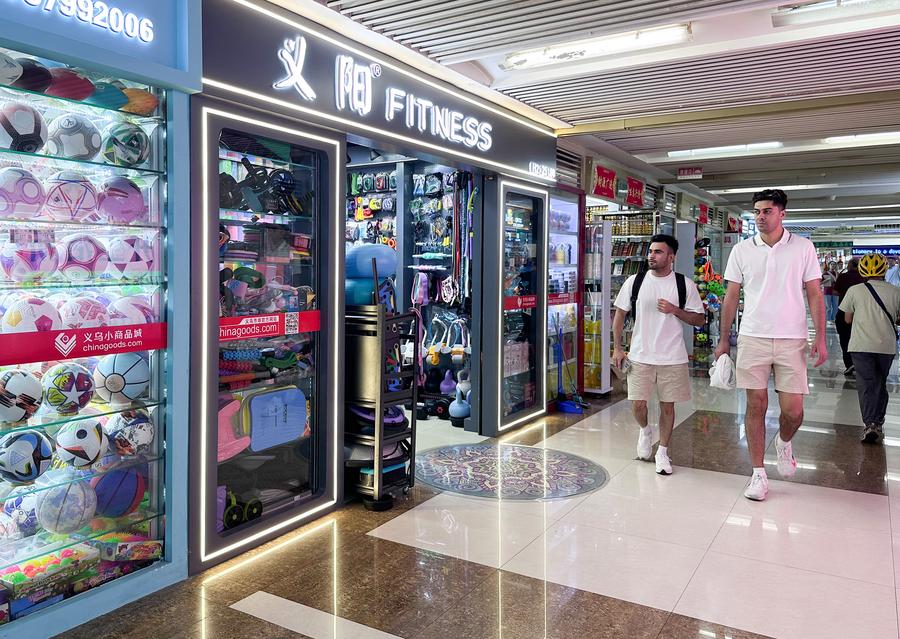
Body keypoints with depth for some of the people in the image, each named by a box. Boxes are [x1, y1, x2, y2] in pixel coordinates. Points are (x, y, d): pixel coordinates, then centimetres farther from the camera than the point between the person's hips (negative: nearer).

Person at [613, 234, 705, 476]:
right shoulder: (635, 281, 1)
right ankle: (645, 431, 33)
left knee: (667, 405, 7)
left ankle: (662, 451, 24)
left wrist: (675, 310, -16)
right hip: (640, 356, 1)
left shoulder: (685, 284, -2)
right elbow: (620, 313, 7)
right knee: (638, 404, 0)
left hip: (673, 358, 0)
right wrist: (617, 348, 3)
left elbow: (700, 319, 2)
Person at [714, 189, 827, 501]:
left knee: (793, 410, -2)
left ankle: (784, 442, 34)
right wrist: (723, 339, 7)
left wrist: (820, 338, -4)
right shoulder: (742, 250, 5)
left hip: (792, 340, 0)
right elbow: (731, 297, 8)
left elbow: (814, 294, 4)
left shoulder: (803, 247, 3)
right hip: (753, 338, 1)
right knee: (756, 406, 3)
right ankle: (758, 474, 14)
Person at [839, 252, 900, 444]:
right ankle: (878, 423, 20)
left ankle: (870, 424, -14)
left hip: (861, 345, -2)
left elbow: (848, 319, 5)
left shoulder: (855, 290, -3)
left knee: (866, 385, -1)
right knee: (880, 384, 17)